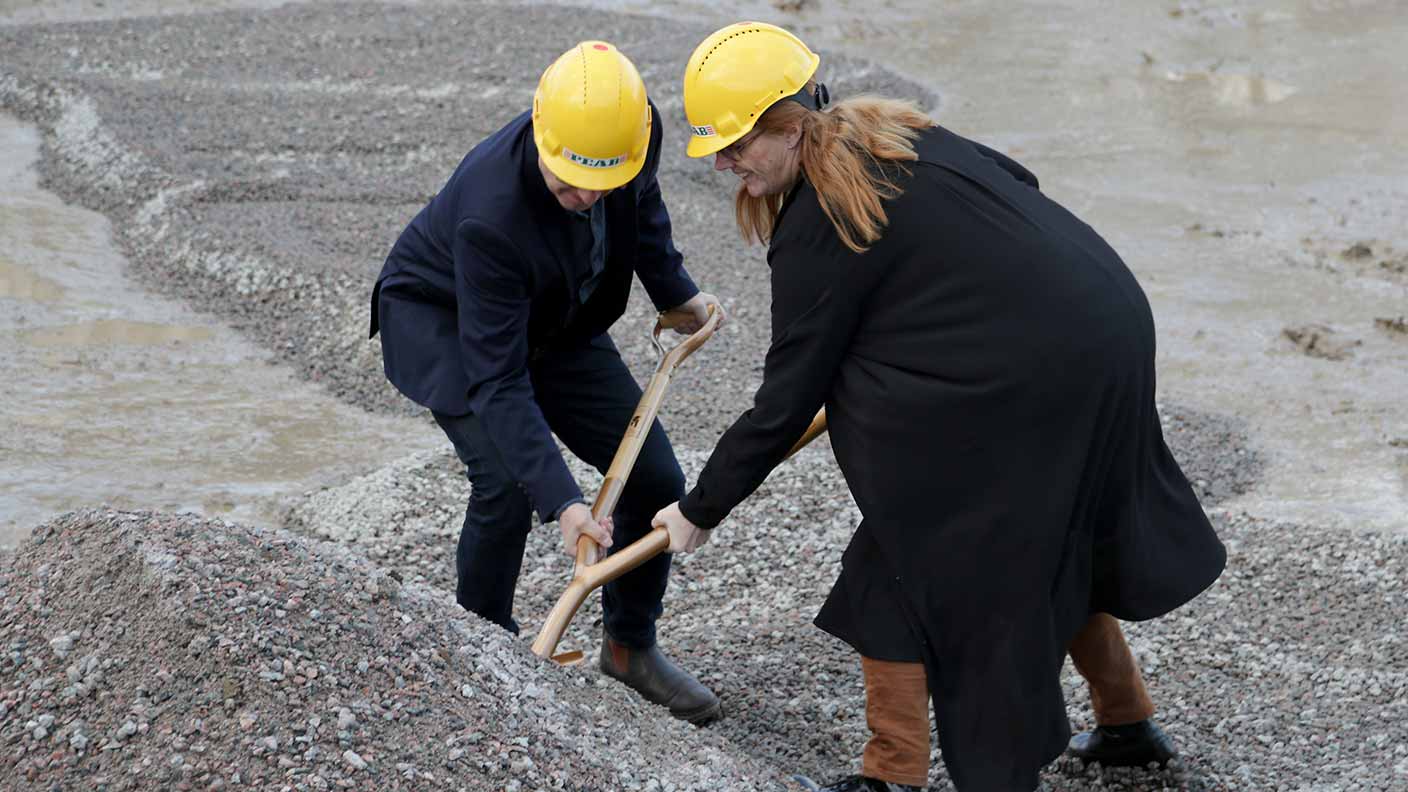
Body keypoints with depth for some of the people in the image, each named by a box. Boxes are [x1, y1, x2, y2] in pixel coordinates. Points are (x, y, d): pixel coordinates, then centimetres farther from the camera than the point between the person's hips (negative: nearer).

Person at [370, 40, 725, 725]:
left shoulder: (637, 130, -25)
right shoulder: (490, 212, -42)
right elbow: (498, 381, -39)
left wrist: (674, 291, 4)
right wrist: (562, 502, -45)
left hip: (555, 320, 6)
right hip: (442, 317, -6)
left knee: (654, 478, -1)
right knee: (505, 483, -24)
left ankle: (630, 646, 20)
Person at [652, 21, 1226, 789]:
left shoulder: (818, 226, -15)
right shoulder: (887, 128, 8)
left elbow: (787, 401, -10)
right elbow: (1018, 187, 19)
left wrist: (700, 509, -1)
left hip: (1028, 380, -9)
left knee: (904, 563, 4)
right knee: (1061, 536, 27)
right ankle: (1127, 722, 42)